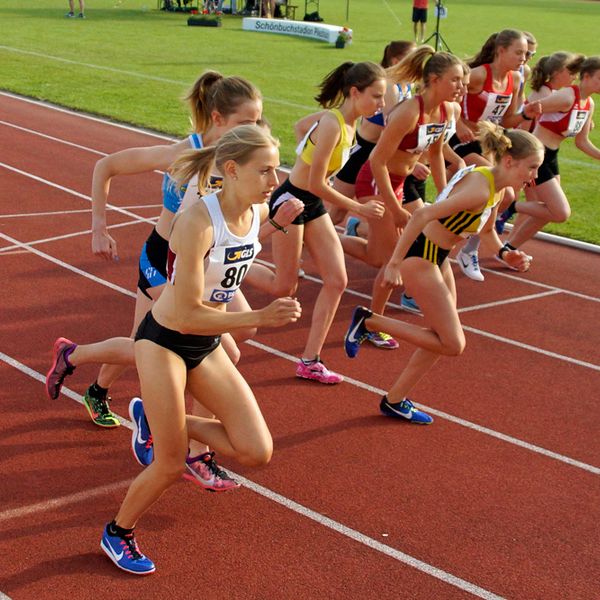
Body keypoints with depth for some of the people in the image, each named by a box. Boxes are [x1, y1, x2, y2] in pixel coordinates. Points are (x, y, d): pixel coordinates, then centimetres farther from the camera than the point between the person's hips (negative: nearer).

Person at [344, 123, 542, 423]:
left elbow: (487, 230, 22)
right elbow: (422, 215, -33)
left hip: (438, 257, 10)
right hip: (419, 257, -10)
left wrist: (504, 252, 2)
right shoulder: (479, 189, -26)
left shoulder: (498, 189, 3)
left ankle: (395, 401, 27)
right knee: (453, 344, -6)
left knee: (443, 338, 16)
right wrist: (394, 263, -32)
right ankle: (368, 321, 1)